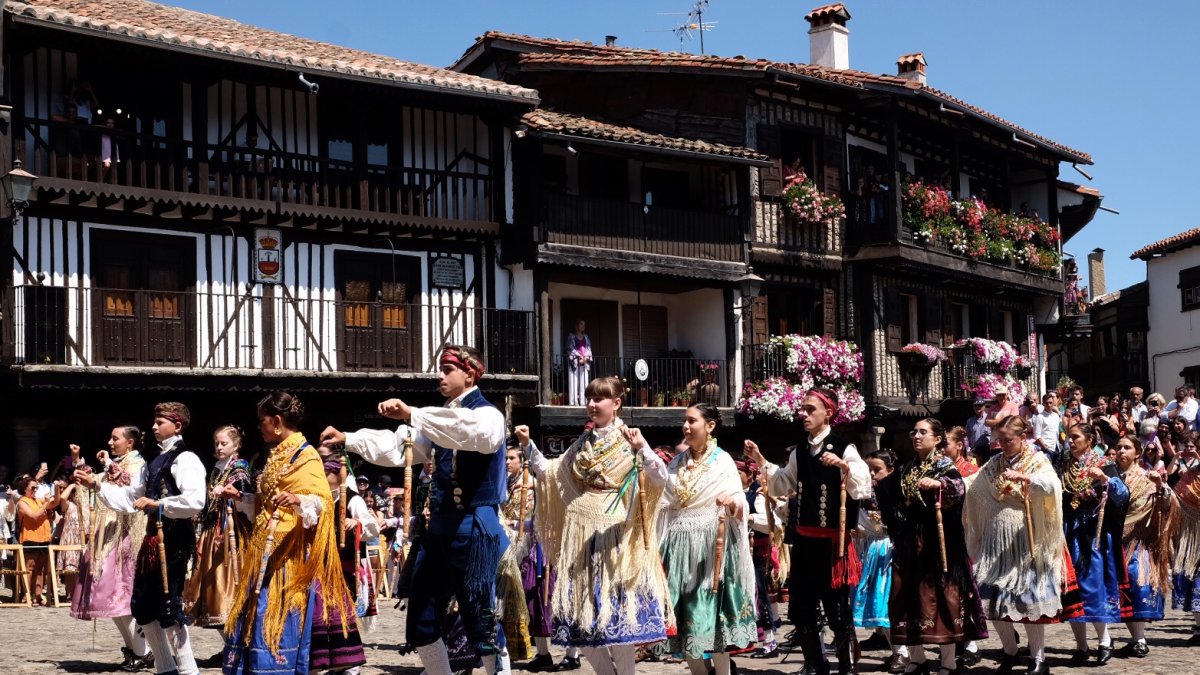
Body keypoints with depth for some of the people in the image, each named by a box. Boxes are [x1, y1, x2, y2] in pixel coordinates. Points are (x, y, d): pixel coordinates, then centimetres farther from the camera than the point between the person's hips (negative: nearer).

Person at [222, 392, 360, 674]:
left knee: (282, 621, -10)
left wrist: (298, 500, -40)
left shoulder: (305, 456, -11)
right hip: (267, 551, 9)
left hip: (291, 552, -9)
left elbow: (321, 502, -23)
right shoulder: (276, 455, 17)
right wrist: (241, 498, 26)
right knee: (262, 618, 9)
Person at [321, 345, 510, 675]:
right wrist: (347, 439, 2)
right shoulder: (440, 419, 17)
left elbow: (469, 432, -31)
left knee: (481, 622, -3)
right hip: (439, 527, 8)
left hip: (475, 529, -8)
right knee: (421, 620, 10)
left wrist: (411, 414, -37)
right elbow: (397, 448, 13)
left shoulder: (488, 415, -8)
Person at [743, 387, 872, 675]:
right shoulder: (799, 452, 9)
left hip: (833, 541, -7)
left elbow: (863, 490, -20)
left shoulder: (844, 449, -11)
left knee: (838, 611, 1)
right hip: (804, 539, 7)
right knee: (800, 609, 12)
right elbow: (784, 486, 19)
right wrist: (761, 462, 10)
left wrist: (843, 465, -34)